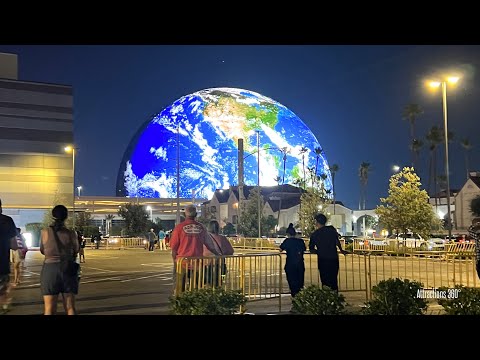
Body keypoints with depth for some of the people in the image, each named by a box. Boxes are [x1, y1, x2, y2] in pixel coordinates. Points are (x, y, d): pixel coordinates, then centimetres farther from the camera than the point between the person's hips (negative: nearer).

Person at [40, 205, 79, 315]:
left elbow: (42, 251, 10)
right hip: (68, 269, 0)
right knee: (70, 308, 8)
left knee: (49, 309, 4)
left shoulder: (45, 232, -4)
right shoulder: (71, 233, -6)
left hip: (50, 269, 0)